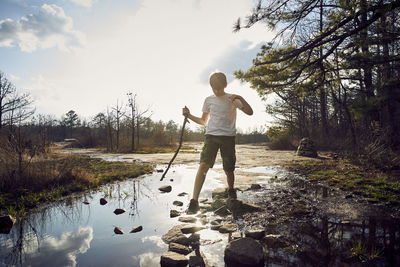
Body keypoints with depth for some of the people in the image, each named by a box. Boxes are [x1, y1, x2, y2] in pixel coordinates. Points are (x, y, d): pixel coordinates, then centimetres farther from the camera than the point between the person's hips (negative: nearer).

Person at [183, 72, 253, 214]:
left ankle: (231, 189, 36)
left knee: (229, 169, 3)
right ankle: (194, 200, -19)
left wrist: (240, 98, -16)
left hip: (228, 137, -1)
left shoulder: (232, 99, 5)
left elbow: (250, 112, -4)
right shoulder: (209, 100, 12)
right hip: (211, 135, 1)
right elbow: (203, 121, 21)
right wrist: (189, 115, 6)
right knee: (203, 165, -17)